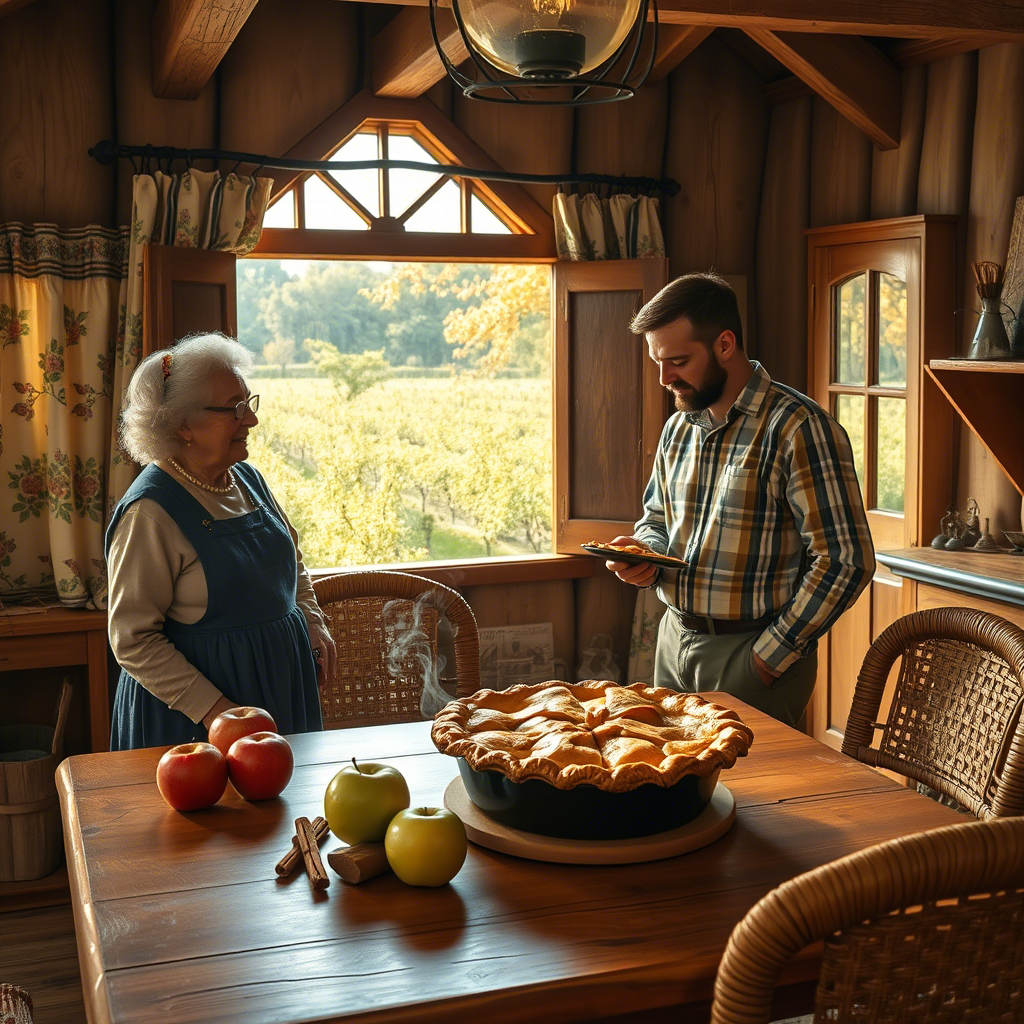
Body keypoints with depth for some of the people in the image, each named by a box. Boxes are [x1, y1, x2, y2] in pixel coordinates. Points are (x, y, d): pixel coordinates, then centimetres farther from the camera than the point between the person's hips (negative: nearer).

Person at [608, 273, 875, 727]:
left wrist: (770, 657, -16)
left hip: (751, 654, -7)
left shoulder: (798, 428, -16)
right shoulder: (678, 428, 8)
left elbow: (845, 561, -19)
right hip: (674, 639, 7)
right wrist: (646, 553, -1)